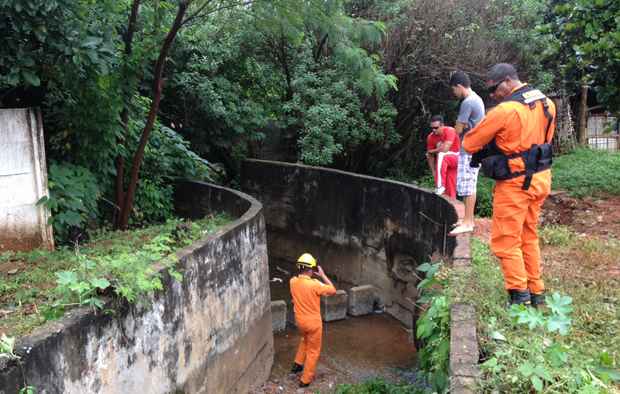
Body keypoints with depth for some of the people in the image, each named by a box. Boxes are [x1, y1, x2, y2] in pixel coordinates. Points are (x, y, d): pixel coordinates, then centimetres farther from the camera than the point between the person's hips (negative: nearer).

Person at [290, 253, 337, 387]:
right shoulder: (314, 284, -27)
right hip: (313, 322, -6)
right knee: (313, 351, 13)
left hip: (299, 321, 6)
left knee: (305, 339, 36)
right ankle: (305, 379, 21)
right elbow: (333, 290, -14)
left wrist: (309, 275, 4)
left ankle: (298, 364, 44)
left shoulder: (293, 282, -9)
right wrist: (322, 275, -12)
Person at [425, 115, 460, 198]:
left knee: (441, 155, -35)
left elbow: (445, 149, -31)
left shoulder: (449, 131, -22)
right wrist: (433, 171, -6)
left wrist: (431, 151, -16)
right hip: (444, 161, 6)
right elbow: (430, 156, -1)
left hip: (456, 157, -5)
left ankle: (440, 186, -37)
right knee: (450, 187, 0)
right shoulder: (430, 137, -7)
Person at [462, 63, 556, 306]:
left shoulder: (505, 110, -19)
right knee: (529, 237, 18)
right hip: (541, 178, 8)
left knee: (506, 241, 2)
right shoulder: (546, 103, 5)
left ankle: (520, 296, 1)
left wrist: (484, 151, 9)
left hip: (515, 183, -8)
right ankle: (536, 293, 24)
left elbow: (469, 144, -13)